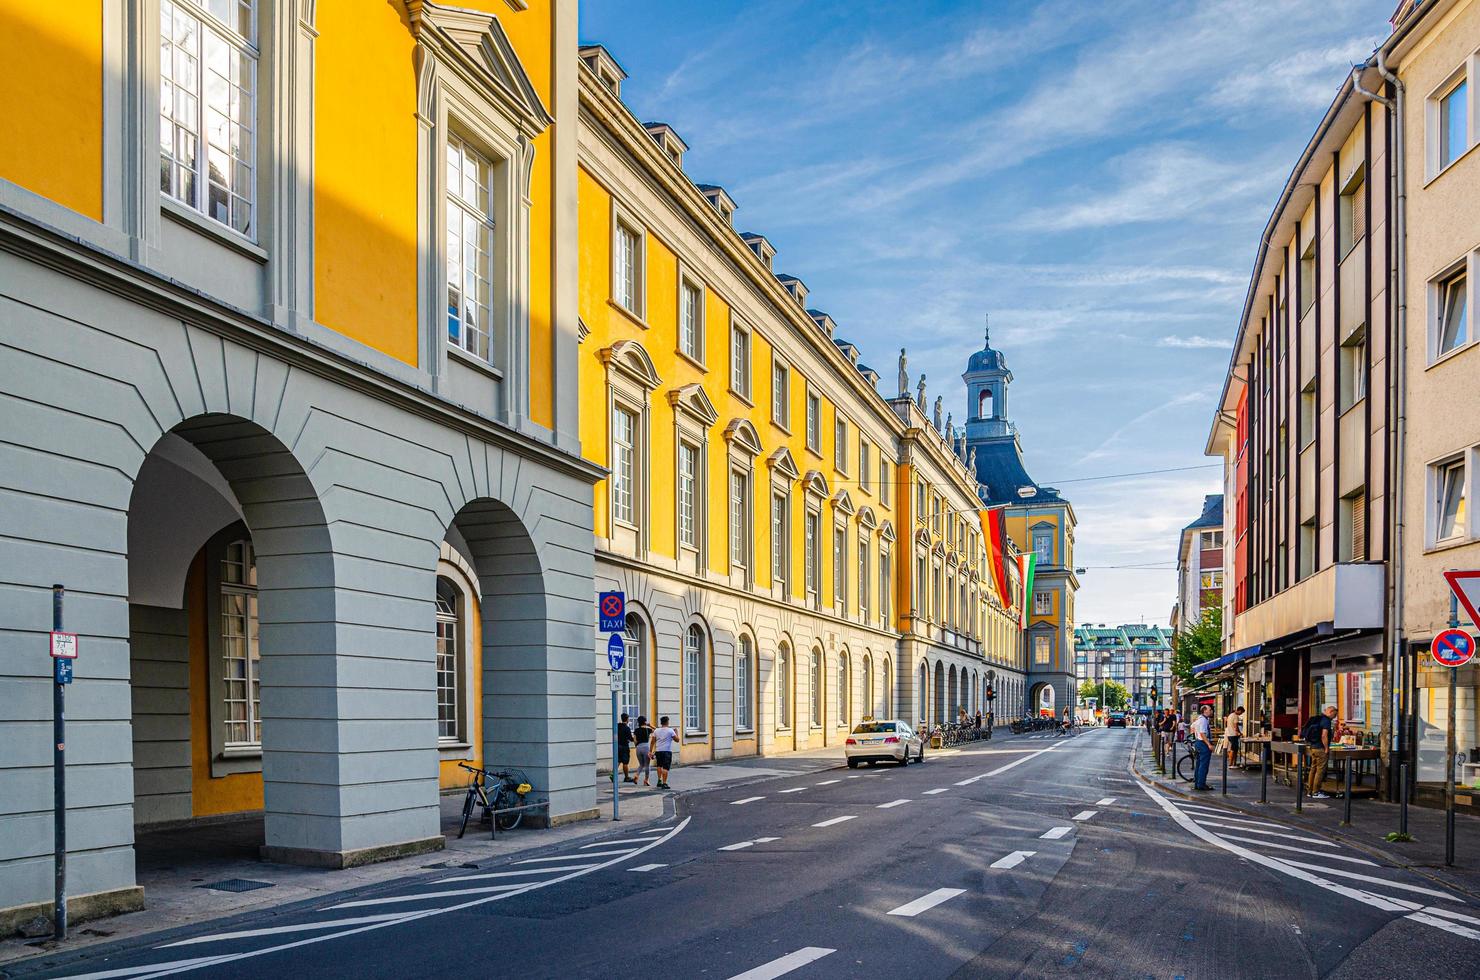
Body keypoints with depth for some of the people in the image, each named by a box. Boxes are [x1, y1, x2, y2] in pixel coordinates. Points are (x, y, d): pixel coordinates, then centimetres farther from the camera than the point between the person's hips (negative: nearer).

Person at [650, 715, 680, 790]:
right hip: (667, 751, -4)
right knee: (665, 767, -4)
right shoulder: (670, 730, -4)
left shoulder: (656, 731, 7)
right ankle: (664, 783, -9)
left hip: (658, 751, 4)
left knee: (659, 766, 24)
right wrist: (676, 732, 15)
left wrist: (651, 751, 9)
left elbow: (653, 741, 6)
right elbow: (677, 740, 0)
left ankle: (659, 780, 16)